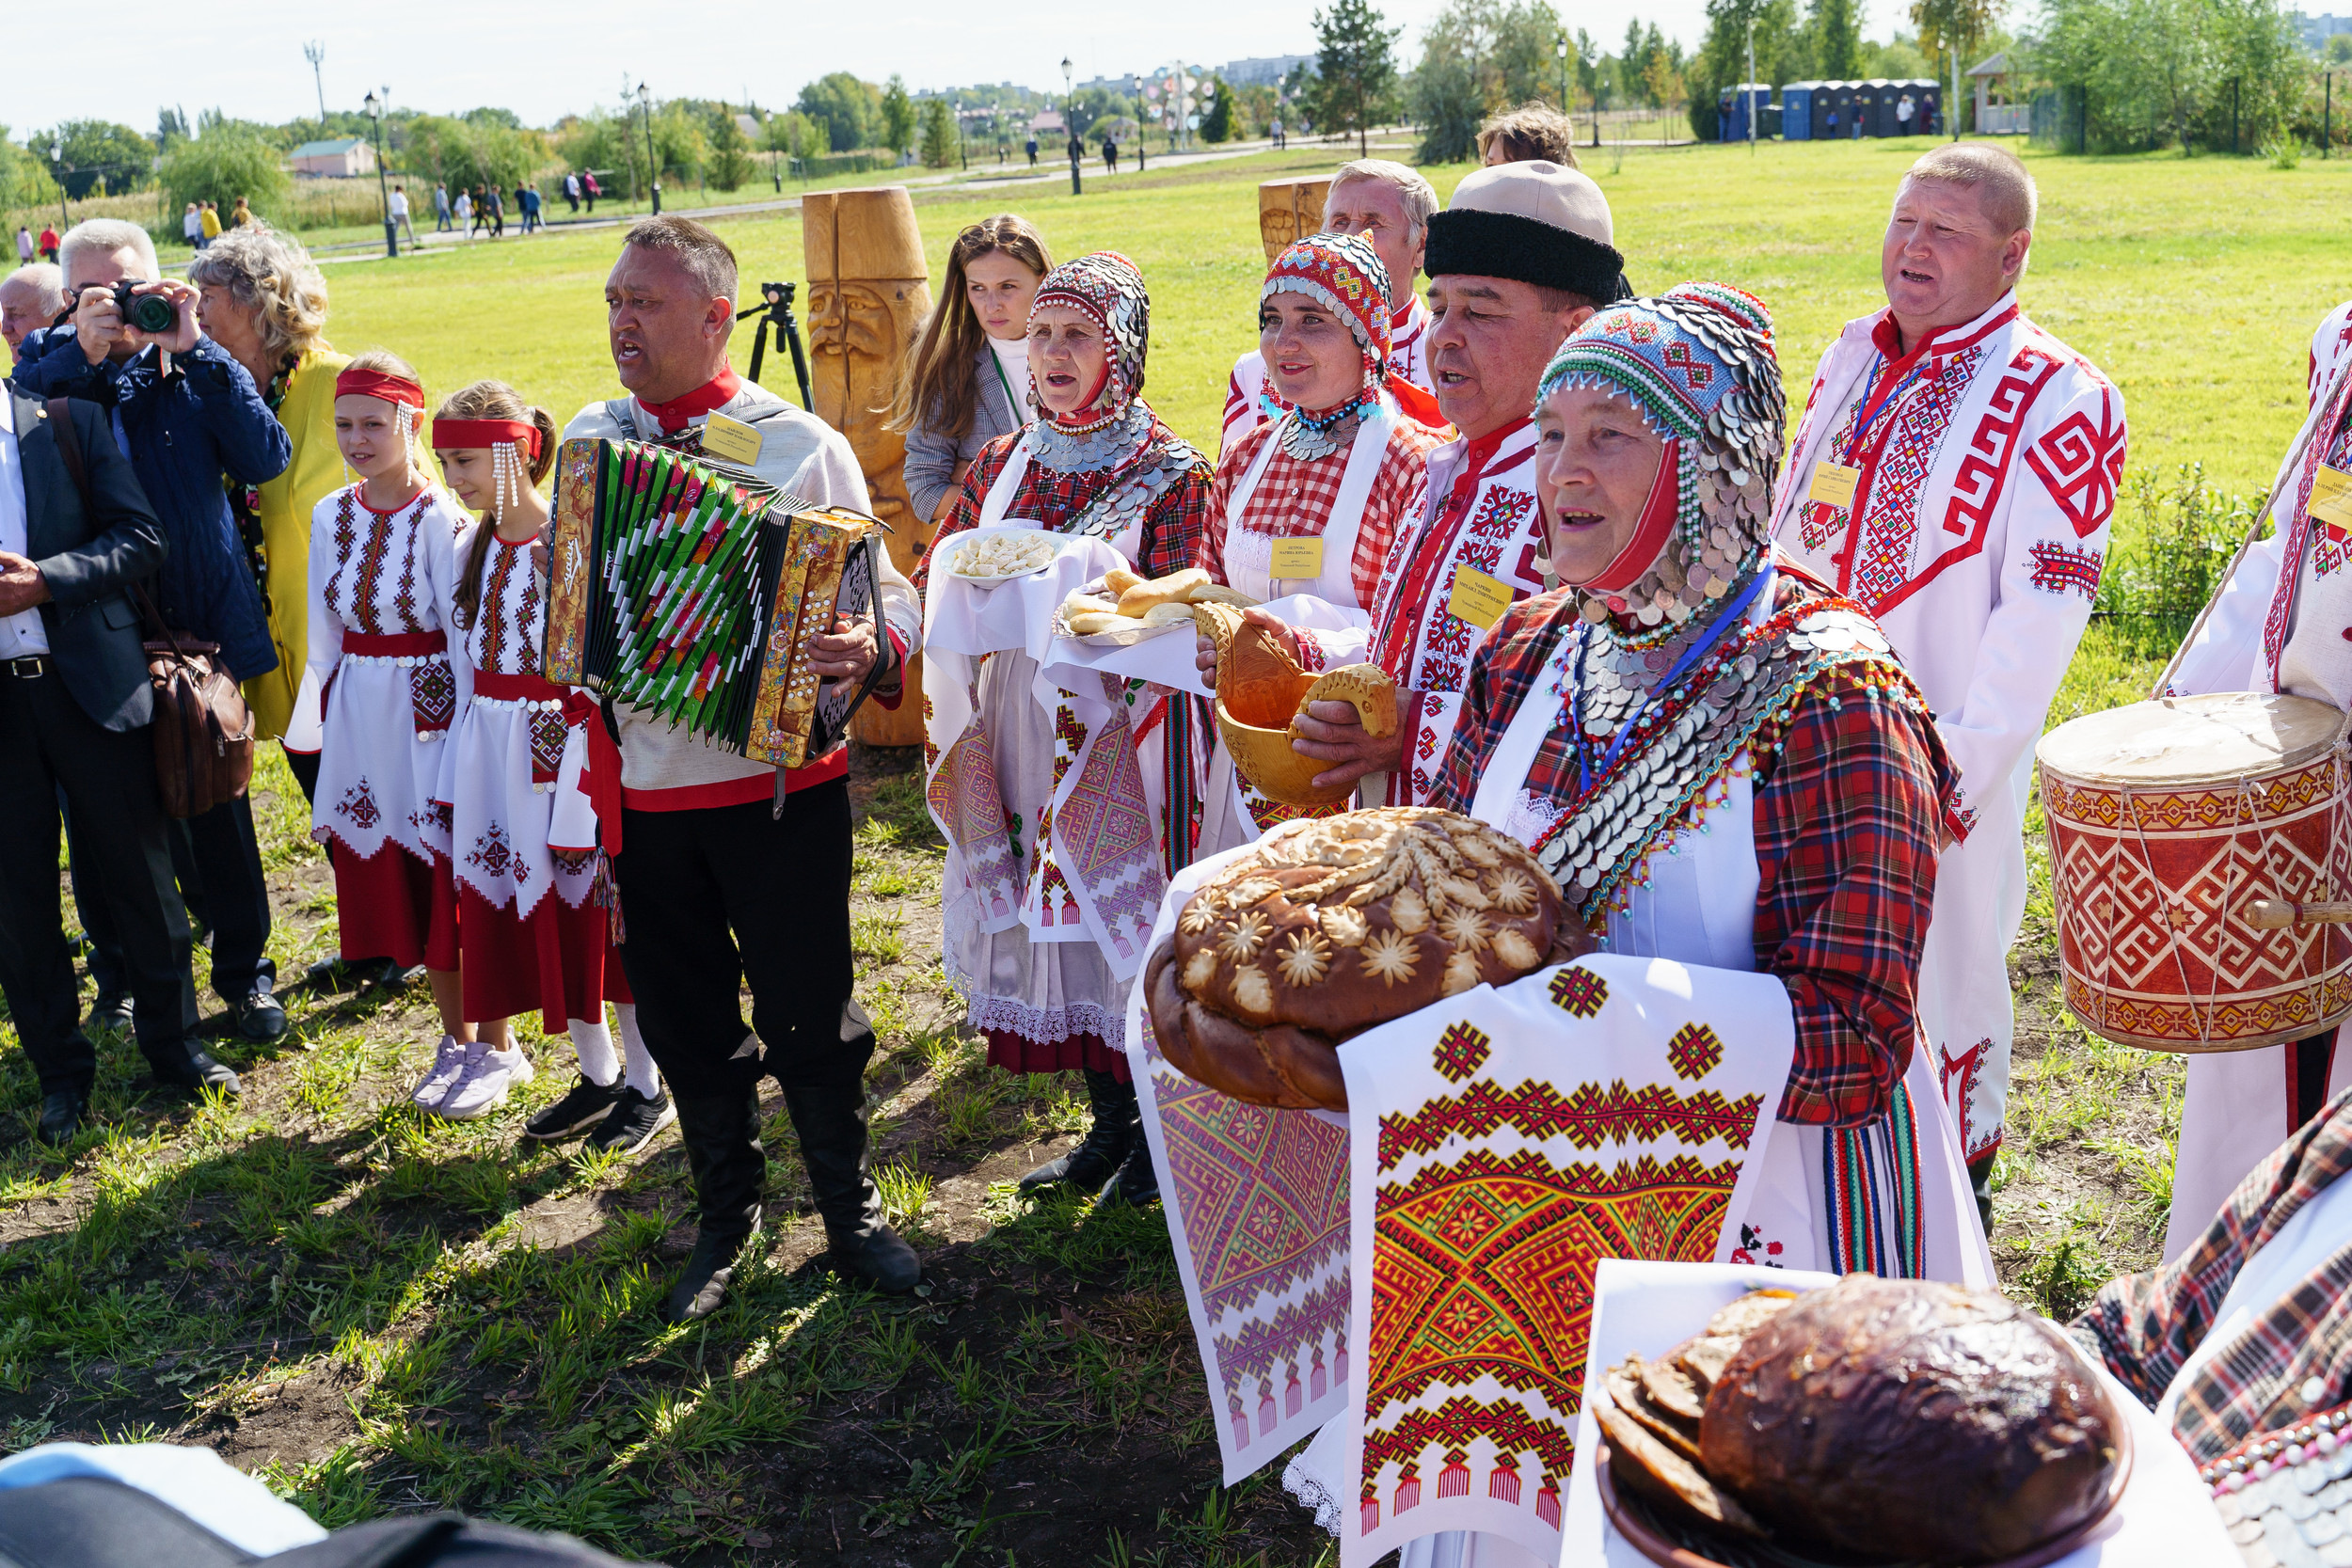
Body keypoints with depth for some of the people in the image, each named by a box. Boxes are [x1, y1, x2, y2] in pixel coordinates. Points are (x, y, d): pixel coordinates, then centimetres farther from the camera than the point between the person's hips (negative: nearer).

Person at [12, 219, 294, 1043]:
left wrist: (195, 348, -17)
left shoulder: (190, 369, 1)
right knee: (102, 819, 9)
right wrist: (82, 353, -22)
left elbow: (266, 459, -13)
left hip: (198, 628, 0)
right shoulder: (46, 366, 2)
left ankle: (244, 971, 26)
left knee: (218, 807, 11)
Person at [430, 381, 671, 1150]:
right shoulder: (477, 549, 8)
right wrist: (464, 780, 12)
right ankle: (597, 1077, 27)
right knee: (533, 917, 12)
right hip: (498, 755, 7)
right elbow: (473, 663, 14)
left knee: (598, 914, 2)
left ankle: (648, 1088, 17)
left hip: (570, 747, -7)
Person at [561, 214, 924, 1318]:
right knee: (684, 1019, 15)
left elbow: (886, 593, -6)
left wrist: (871, 651, -28)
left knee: (809, 1009, 6)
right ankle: (724, 1217, 35)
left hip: (780, 780, -4)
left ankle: (850, 1213, 28)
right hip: (644, 784, 4)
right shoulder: (587, 440, 6)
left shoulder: (800, 445, -7)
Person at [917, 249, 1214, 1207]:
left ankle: (1159, 1134, 19)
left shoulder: (1170, 472, -5)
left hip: (1130, 718, -5)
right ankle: (1107, 1127, 27)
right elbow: (935, 580, 13)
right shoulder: (1004, 464, 11)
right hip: (1025, 721, 5)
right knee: (1057, 904, 10)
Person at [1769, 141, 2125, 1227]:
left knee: (1944, 968, 8)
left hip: (1939, 769, -5)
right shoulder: (1852, 359, 9)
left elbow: (2043, 608, -15)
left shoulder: (2057, 400, -11)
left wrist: (1959, 762, -19)